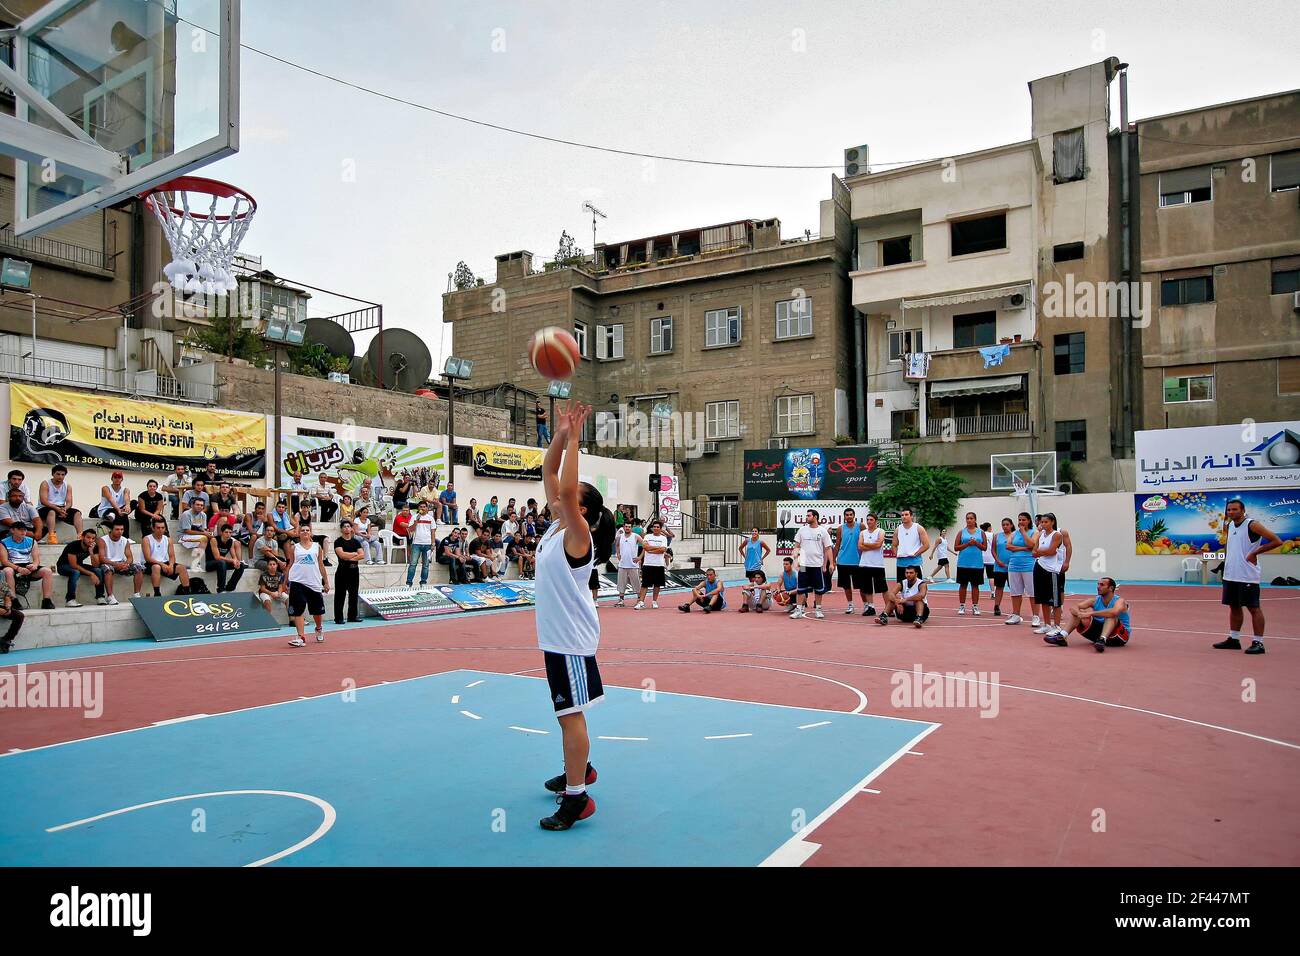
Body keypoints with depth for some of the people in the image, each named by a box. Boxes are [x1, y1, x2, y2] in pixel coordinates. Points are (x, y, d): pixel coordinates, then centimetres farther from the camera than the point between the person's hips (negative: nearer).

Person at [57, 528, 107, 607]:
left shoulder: (94, 547, -11)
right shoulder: (73, 545, -27)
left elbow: (96, 565, -17)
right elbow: (73, 565, -30)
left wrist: (91, 552, -31)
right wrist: (91, 574, -31)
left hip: (79, 565, 6)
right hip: (63, 565, -6)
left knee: (99, 570, -17)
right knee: (76, 572, -38)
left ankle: (100, 597, -14)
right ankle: (69, 600, -32)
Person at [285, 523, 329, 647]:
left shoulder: (317, 547, 10)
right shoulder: (294, 547, 8)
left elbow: (321, 565, 11)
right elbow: (291, 564, 12)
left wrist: (326, 582, 8)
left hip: (314, 583, 1)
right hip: (297, 582, -1)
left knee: (317, 610, 11)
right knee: (298, 611, -8)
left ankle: (319, 629, 38)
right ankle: (301, 637, -8)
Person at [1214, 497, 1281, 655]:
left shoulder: (1252, 525, -11)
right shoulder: (1229, 526, 11)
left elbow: (1277, 541, -15)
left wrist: (1255, 553, -14)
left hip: (1247, 576, -7)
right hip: (1230, 575, 8)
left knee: (1254, 608, -3)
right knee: (1234, 607, 13)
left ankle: (1258, 643, 1)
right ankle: (1233, 639, 21)